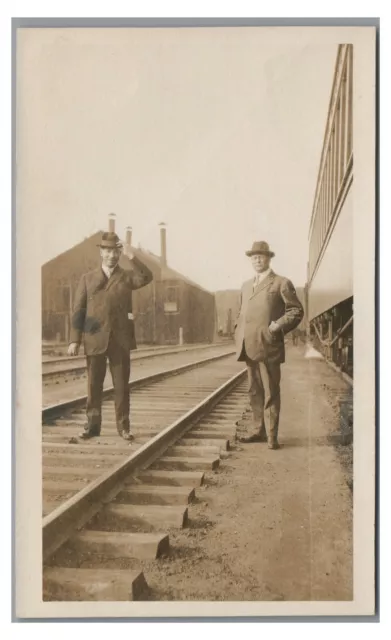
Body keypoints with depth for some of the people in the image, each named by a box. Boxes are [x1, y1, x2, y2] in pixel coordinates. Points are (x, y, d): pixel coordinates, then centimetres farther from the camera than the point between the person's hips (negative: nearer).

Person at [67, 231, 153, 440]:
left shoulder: (127, 276, 7)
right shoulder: (87, 278, 8)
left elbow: (146, 277, -16)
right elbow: (78, 310, 4)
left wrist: (132, 257, -20)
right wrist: (74, 340, -3)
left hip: (120, 340, 0)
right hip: (95, 340, 0)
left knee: (121, 385, 3)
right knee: (94, 385, 6)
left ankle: (123, 426, 13)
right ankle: (93, 425, 18)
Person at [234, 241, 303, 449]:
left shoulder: (282, 283, 0)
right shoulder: (246, 285, 21)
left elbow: (296, 311, -3)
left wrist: (278, 326, -14)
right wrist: (238, 332, 13)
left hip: (268, 347, -7)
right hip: (249, 347, 7)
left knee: (270, 392, -3)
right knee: (254, 391, 12)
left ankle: (272, 435, 3)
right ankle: (259, 431, 21)